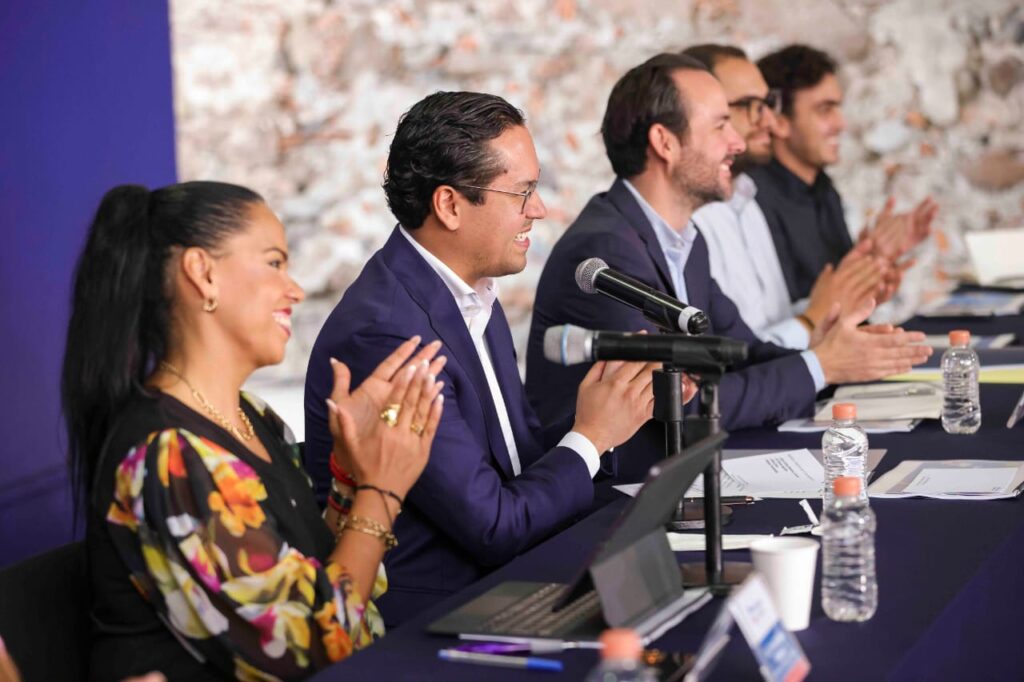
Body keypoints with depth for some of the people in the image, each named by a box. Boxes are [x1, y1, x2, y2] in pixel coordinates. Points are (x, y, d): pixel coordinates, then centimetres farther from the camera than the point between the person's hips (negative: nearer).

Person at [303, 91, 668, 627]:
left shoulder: (471, 294, 8)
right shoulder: (383, 332, -22)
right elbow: (493, 526, -20)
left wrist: (623, 406, -2)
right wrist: (590, 437, -7)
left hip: (489, 582, 9)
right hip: (421, 618, -8)